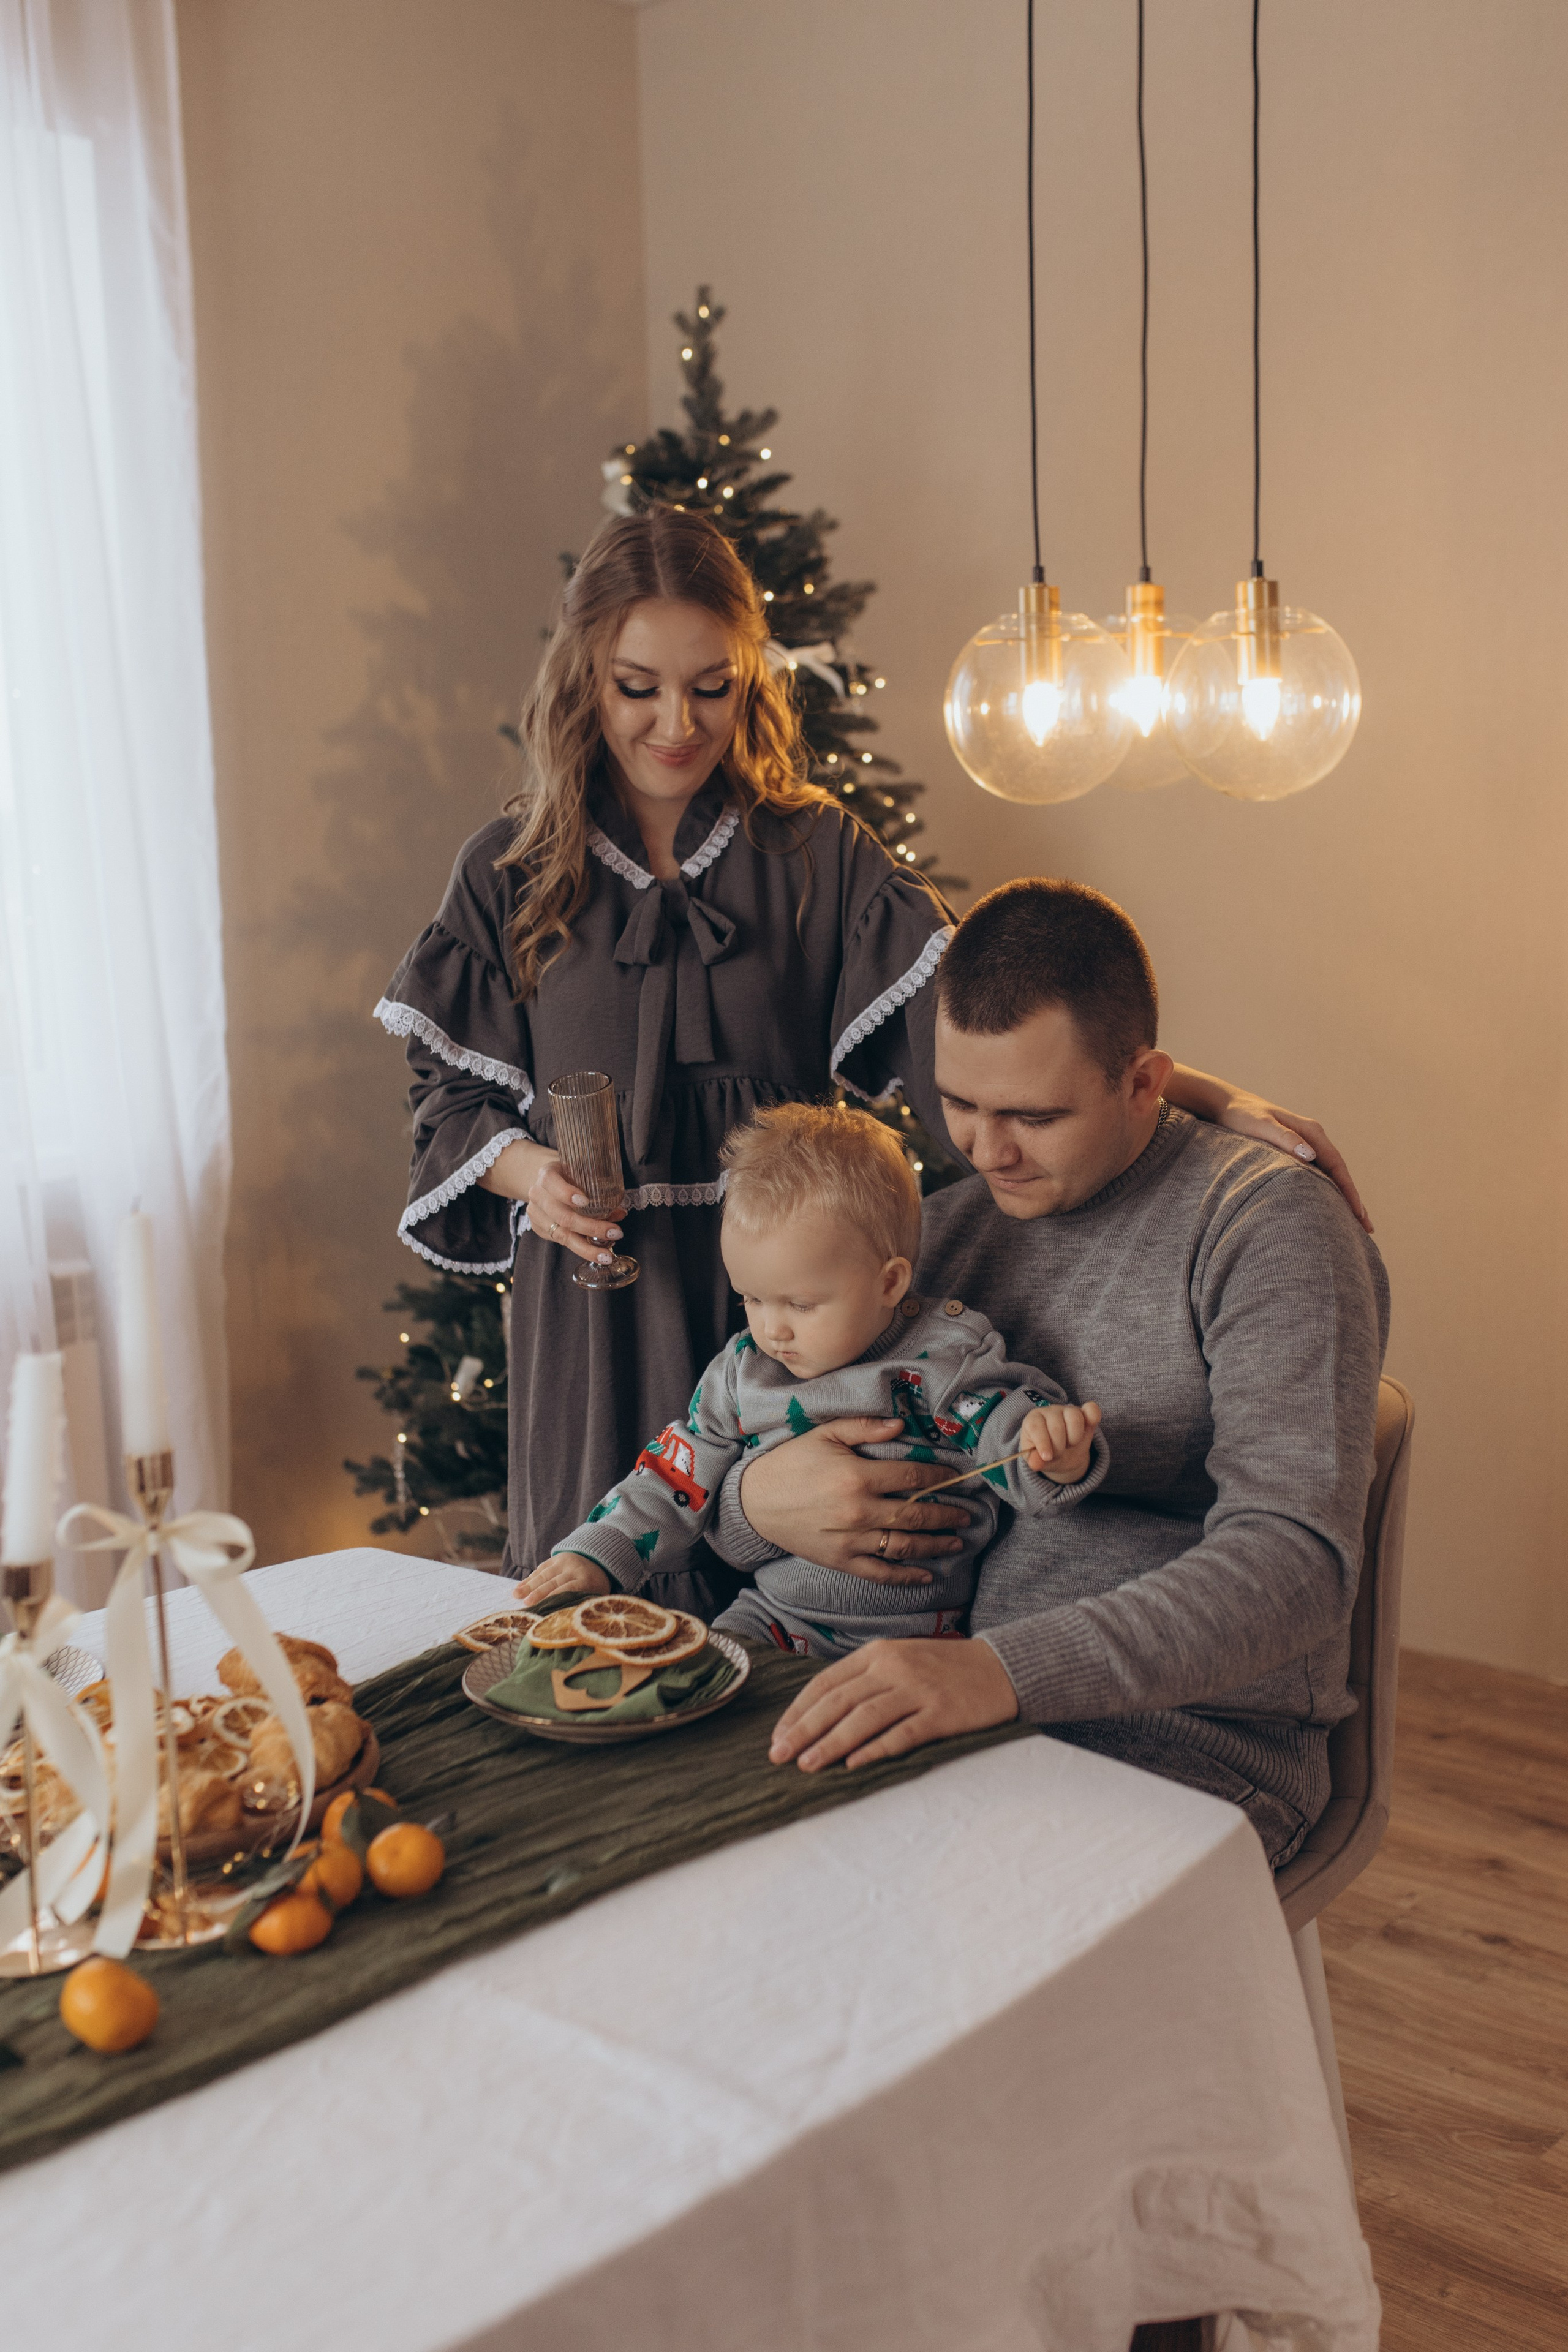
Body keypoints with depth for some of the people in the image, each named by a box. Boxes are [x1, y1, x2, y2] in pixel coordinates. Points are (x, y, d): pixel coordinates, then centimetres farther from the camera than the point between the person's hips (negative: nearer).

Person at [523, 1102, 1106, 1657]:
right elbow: (676, 1477, 14)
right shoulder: (742, 1371, 7)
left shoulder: (945, 1360, -7)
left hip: (912, 1633, -4)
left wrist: (1056, 1452, -34)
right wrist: (598, 1554, 5)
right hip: (773, 1616, 4)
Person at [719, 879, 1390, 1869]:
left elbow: (1295, 1562, -21)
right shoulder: (950, 1225, 11)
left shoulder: (1265, 1225, -7)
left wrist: (1004, 1670, -34)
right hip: (948, 1709, 6)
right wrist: (757, 1503, -10)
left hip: (1188, 1744, -5)